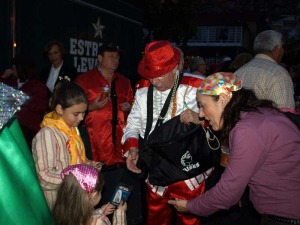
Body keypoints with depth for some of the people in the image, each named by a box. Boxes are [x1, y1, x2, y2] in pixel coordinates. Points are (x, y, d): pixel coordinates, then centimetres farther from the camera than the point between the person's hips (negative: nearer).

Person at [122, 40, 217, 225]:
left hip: (188, 175, -4)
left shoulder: (195, 88, -11)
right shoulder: (143, 89, 4)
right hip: (155, 175, 4)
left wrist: (200, 118, -32)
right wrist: (132, 147, -9)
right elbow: (134, 123, 9)